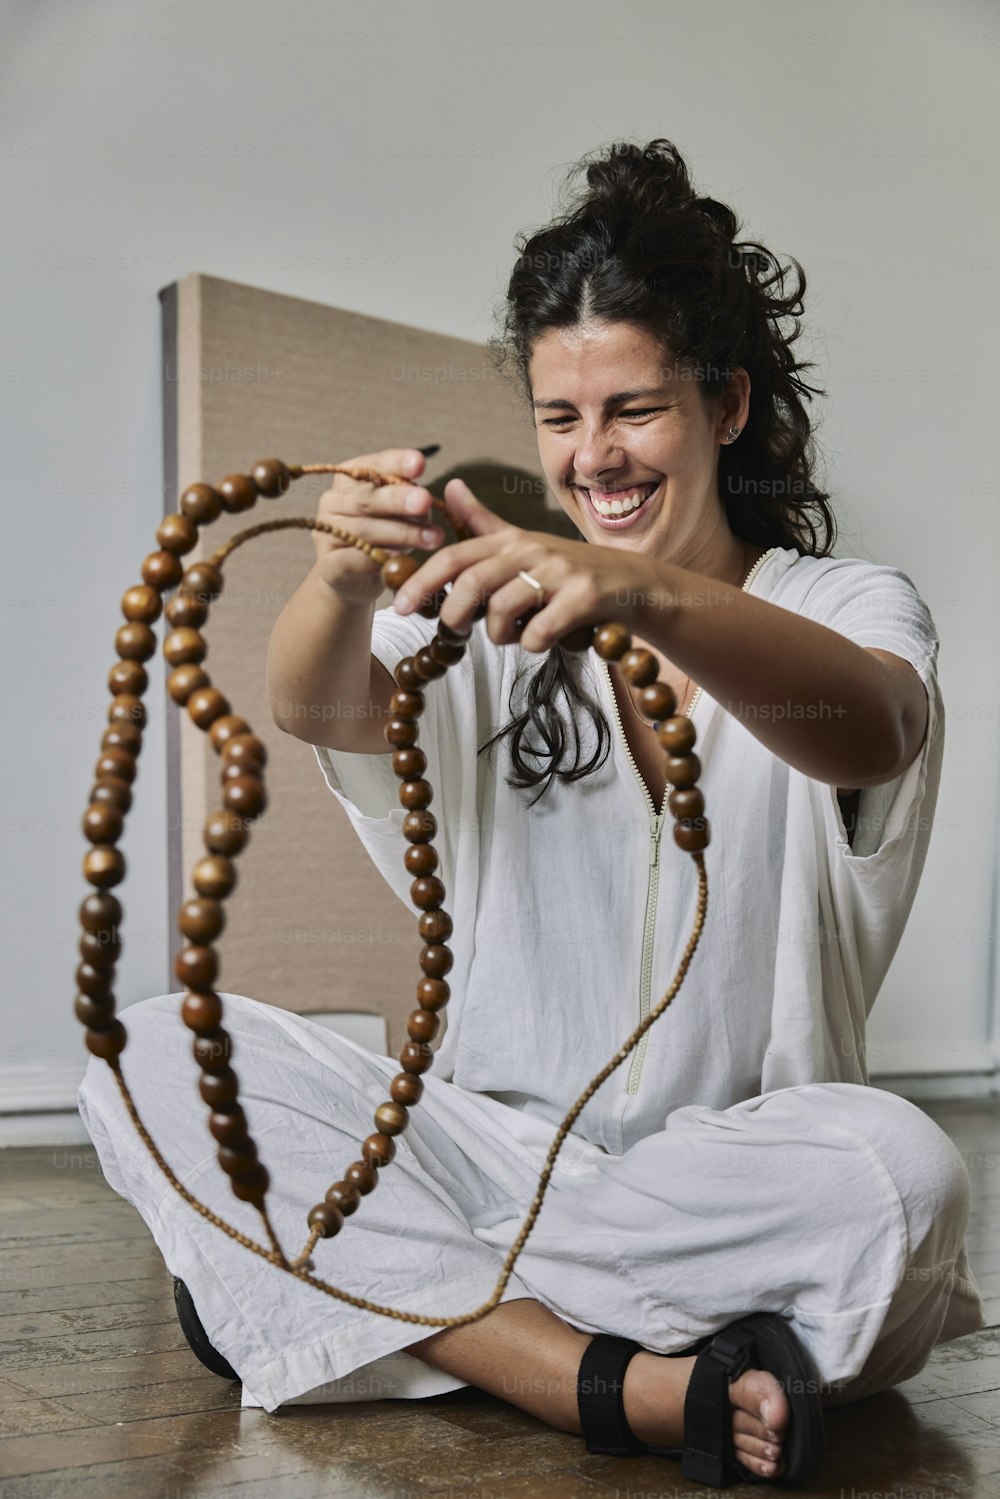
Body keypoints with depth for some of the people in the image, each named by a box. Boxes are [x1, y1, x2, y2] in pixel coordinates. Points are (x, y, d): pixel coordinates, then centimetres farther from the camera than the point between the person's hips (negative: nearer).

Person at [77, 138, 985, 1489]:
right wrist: (346, 582, -37)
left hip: (733, 1171, -2)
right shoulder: (501, 617, 9)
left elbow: (865, 732, -25)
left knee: (900, 1170, -34)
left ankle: (388, 1290, -18)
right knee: (154, 1053, -17)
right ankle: (626, 1384, -27)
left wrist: (648, 595, -45)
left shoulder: (847, 611, 2)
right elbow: (317, 708, -13)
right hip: (490, 1146, 3)